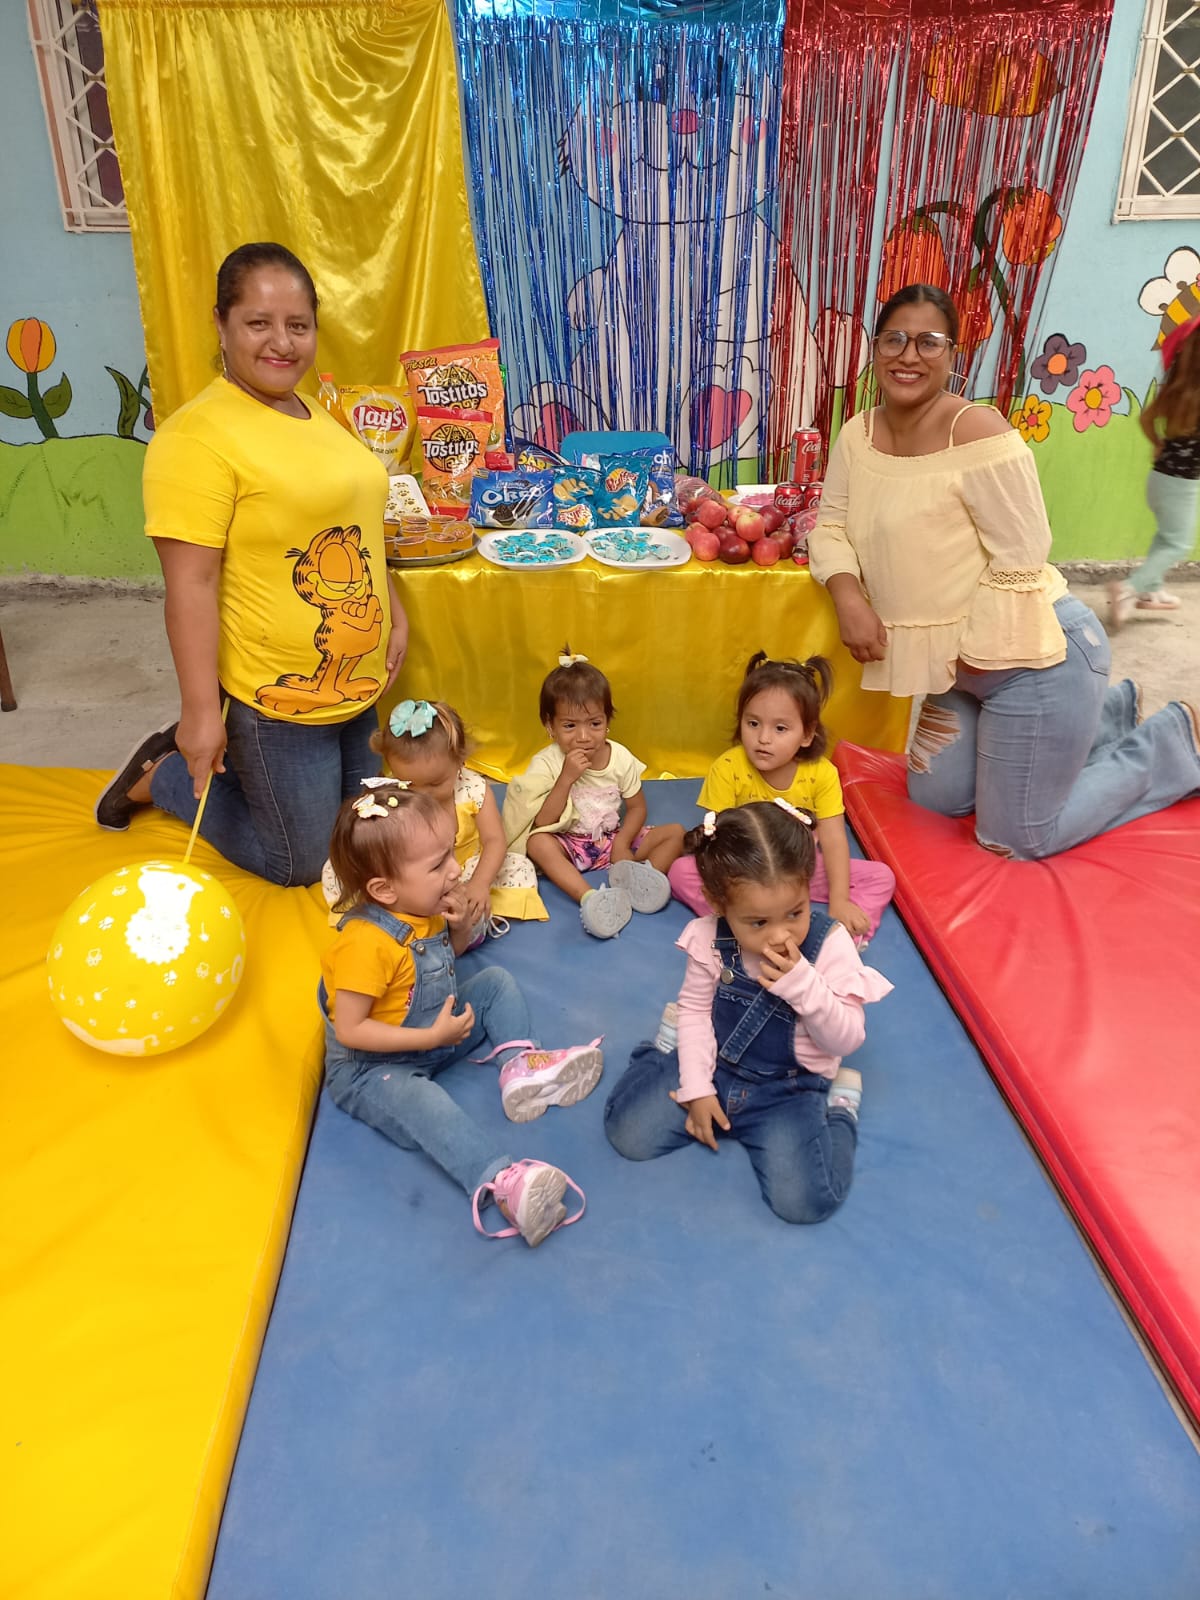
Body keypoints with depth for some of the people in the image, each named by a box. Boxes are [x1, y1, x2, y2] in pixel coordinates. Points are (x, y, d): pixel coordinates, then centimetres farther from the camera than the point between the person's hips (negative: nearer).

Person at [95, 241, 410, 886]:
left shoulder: (317, 416, 9)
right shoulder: (198, 436, -19)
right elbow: (191, 583, -22)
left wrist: (393, 613, 15)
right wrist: (200, 712, -22)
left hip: (356, 685, 9)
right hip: (276, 701, -8)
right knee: (300, 864, 6)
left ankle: (209, 755, 34)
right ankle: (162, 774, 24)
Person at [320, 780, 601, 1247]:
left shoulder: (425, 909, -6)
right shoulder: (364, 943, -31)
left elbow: (445, 958, 15)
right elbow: (349, 1030, -28)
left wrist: (460, 925, -8)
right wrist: (433, 1037, -28)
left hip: (438, 1031, 9)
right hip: (372, 1068, -9)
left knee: (496, 981, 8)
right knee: (425, 1105, -38)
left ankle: (520, 1062, -9)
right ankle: (500, 1181, -53)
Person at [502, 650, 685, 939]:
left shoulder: (620, 757, -7)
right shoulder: (546, 764, -15)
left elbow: (637, 807, 2)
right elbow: (542, 824, -20)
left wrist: (622, 843, -17)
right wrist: (566, 778, -30)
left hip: (613, 839, 3)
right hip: (568, 846, -3)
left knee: (675, 832, -12)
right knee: (537, 842, -35)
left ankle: (639, 879, -38)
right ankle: (590, 898, -49)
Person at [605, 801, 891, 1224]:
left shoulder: (830, 944, -20)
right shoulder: (709, 938, -14)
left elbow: (848, 1039, -16)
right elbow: (696, 1007, 0)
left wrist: (802, 984, -32)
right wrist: (696, 1087, -6)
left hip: (790, 1089, -2)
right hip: (715, 1067, 2)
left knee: (804, 1201, -20)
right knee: (628, 1133, -5)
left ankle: (839, 1107, 9)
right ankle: (672, 1049, 22)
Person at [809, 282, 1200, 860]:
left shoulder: (976, 432, -20)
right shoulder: (859, 433, 2)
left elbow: (1020, 559, -21)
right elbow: (831, 527, 4)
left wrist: (973, 656, -18)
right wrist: (849, 598, -15)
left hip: (1030, 659, -8)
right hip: (958, 665, 8)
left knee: (1013, 841, -1)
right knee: (935, 800, 21)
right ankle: (1108, 713, 33)